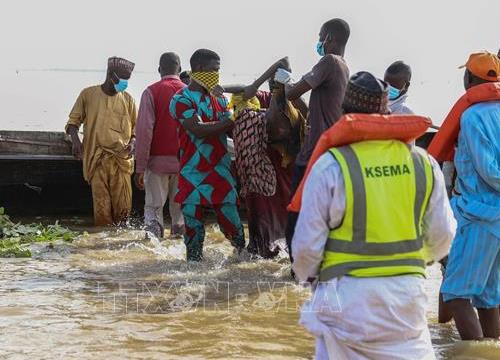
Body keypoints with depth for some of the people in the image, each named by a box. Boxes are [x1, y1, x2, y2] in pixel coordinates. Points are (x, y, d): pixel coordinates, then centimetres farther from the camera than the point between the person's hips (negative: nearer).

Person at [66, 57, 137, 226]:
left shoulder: (127, 99, 11)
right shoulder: (88, 94, 5)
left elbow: (135, 127, 18)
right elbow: (73, 121, 11)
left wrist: (133, 142, -2)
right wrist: (75, 140, -8)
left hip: (121, 159, 2)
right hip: (97, 160, -1)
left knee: (123, 206, -5)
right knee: (102, 207, -7)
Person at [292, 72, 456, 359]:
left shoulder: (331, 166, -11)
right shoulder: (423, 163, -1)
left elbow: (307, 243, -8)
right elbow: (442, 237, 5)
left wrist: (307, 274, 14)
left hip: (348, 295, -3)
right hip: (407, 293, 3)